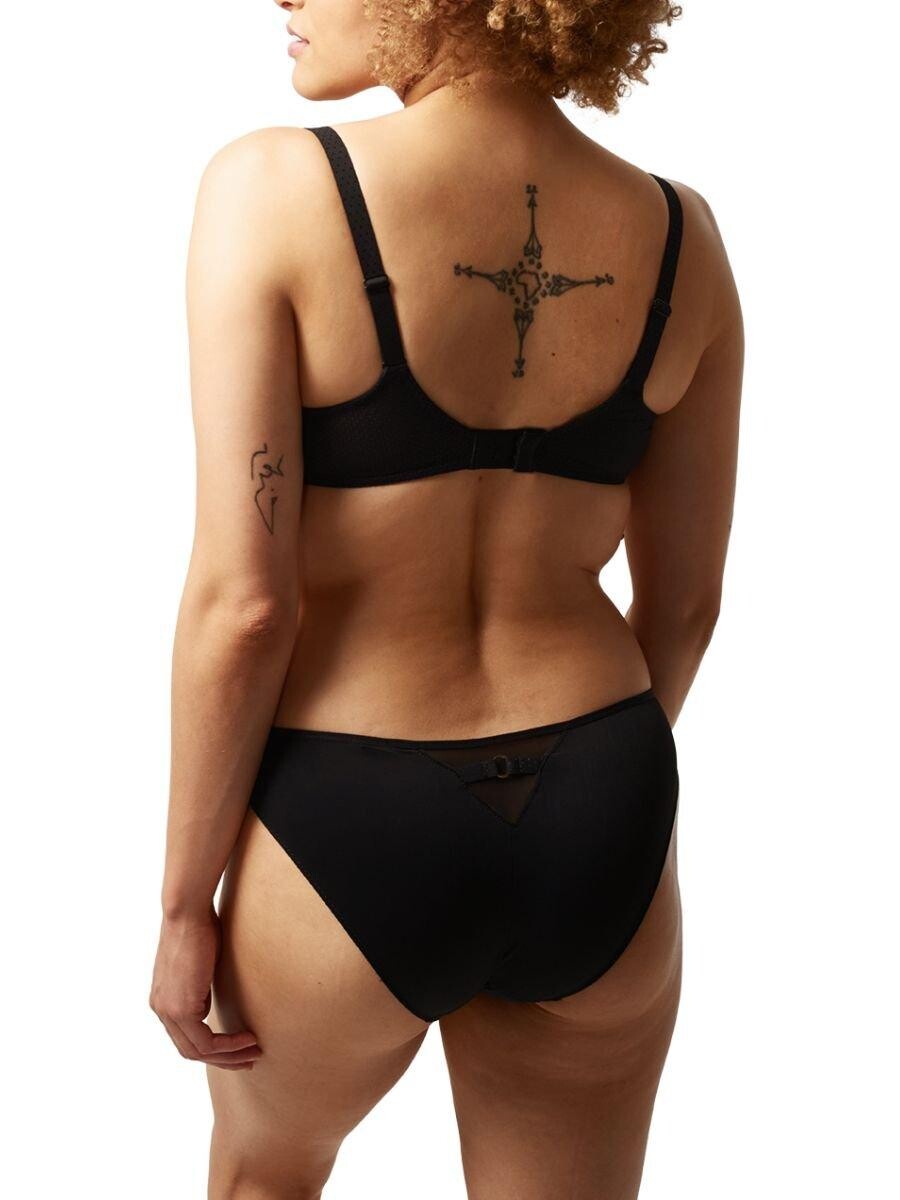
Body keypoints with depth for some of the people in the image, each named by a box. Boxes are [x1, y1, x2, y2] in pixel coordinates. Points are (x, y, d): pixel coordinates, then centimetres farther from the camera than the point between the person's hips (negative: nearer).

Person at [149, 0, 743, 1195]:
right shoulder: (677, 234, -3)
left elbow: (242, 600, -19)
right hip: (604, 843, 4)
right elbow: (686, 599, 4)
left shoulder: (274, 189, -17)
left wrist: (184, 899, -5)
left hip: (351, 844, -3)